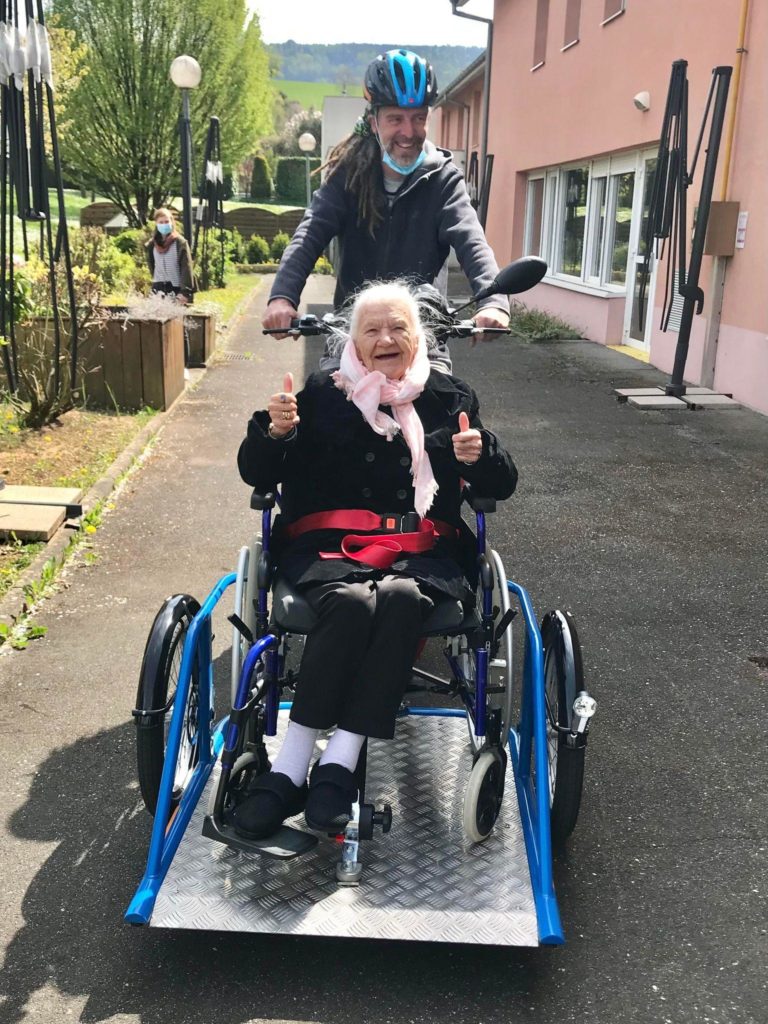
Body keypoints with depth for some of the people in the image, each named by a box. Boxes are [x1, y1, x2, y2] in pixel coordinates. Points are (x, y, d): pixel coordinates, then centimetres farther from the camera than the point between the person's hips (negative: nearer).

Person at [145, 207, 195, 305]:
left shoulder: (180, 242, -6)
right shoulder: (152, 244, 8)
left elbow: (186, 268, -12)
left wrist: (185, 291, -20)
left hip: (177, 289, -4)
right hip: (158, 288, 4)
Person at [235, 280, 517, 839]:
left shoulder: (449, 396, 14)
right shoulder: (324, 393, 12)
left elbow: (502, 485, 14)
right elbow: (258, 475, 10)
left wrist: (479, 455, -9)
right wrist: (274, 432, -12)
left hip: (423, 548, 1)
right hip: (329, 542, 0)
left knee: (400, 596, -34)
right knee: (350, 601, -34)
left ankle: (339, 764, -31)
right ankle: (290, 770, -29)